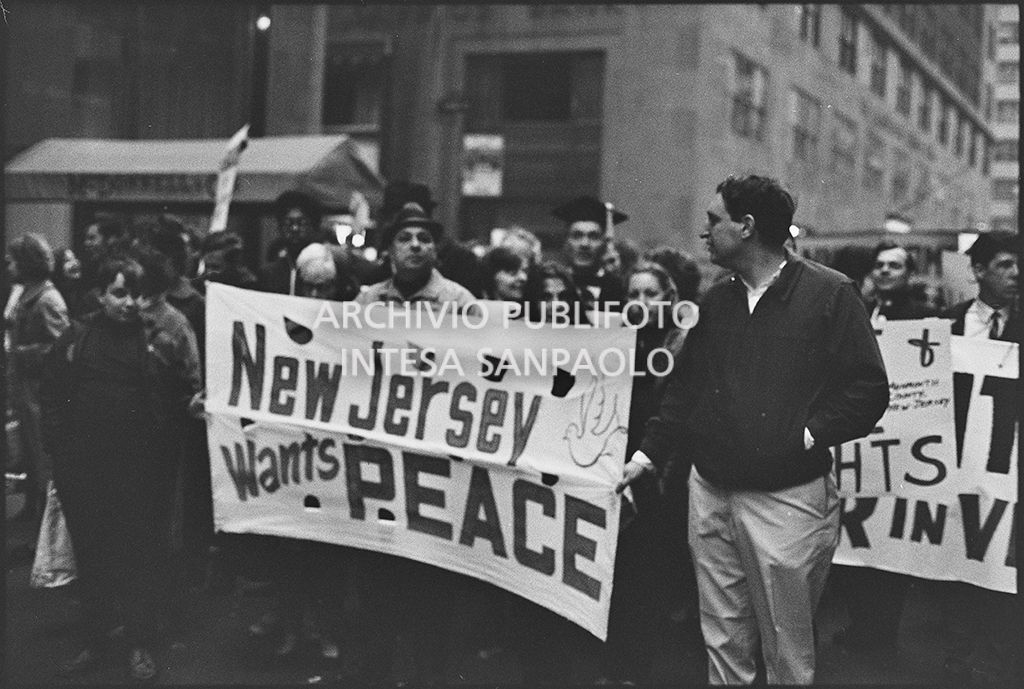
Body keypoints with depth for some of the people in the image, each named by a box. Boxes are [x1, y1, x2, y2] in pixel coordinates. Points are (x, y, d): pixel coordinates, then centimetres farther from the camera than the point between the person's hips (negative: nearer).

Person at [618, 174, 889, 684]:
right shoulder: (716, 301, 10)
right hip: (710, 490, 6)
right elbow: (685, 387, 17)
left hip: (785, 498, -5)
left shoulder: (829, 294, -8)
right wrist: (650, 452, 12)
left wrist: (809, 434, -16)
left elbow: (869, 388, -9)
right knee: (722, 639, 15)